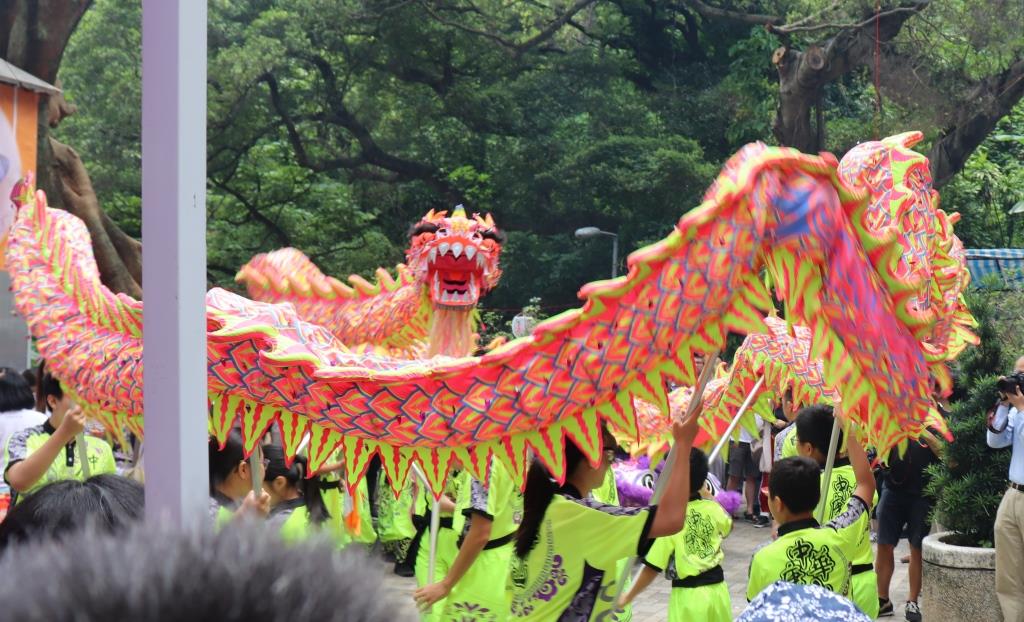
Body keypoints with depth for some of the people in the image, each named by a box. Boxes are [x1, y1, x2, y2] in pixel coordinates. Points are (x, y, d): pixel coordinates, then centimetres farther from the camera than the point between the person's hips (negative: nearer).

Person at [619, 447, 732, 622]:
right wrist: (708, 497, 32)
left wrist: (628, 596, -2)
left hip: (688, 594, -5)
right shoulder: (714, 508, -3)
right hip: (717, 588, 5)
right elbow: (728, 527, 22)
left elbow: (653, 567, -14)